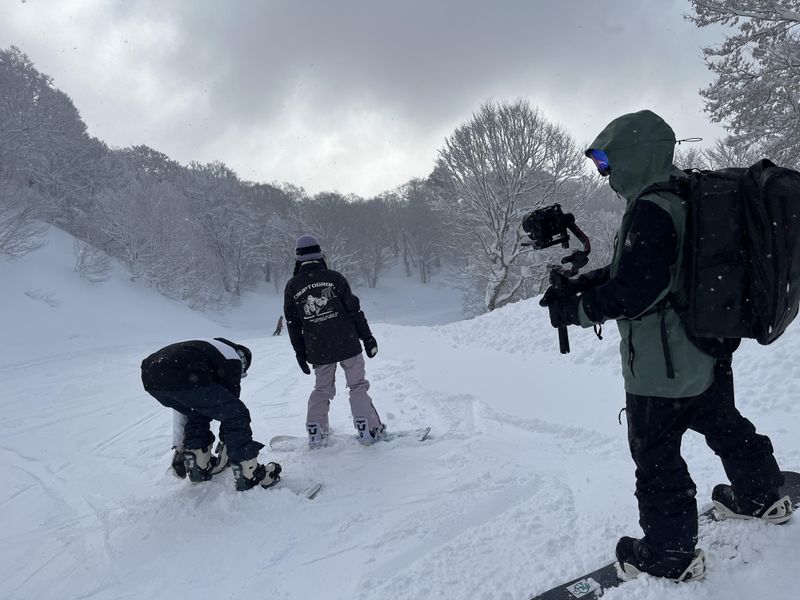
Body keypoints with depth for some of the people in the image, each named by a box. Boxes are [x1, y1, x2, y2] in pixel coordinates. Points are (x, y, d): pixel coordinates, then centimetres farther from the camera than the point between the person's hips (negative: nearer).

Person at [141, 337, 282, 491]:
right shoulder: (233, 359, 18)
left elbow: (181, 407, 41)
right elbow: (229, 403, 17)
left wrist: (179, 447, 45)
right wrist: (224, 443, 31)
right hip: (180, 377, -8)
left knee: (197, 414, 32)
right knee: (236, 413, 5)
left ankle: (200, 467, 34)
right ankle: (249, 475, 8)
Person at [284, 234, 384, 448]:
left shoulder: (292, 286, 2)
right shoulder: (334, 277, -5)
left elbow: (292, 324, 6)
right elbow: (354, 310, -4)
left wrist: (300, 353, 14)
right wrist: (367, 337, 3)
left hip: (318, 350, 3)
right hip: (348, 344, -2)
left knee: (322, 390, 17)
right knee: (358, 385, 7)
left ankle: (315, 433, 17)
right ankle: (368, 429, 4)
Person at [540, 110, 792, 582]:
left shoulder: (651, 210, -24)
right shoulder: (690, 197, 8)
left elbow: (635, 290, -30)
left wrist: (577, 310, -17)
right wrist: (583, 283, 7)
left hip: (661, 367, -10)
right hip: (709, 352, 10)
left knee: (657, 458, 6)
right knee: (725, 425, 29)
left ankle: (671, 555, 22)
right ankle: (764, 496, 51)